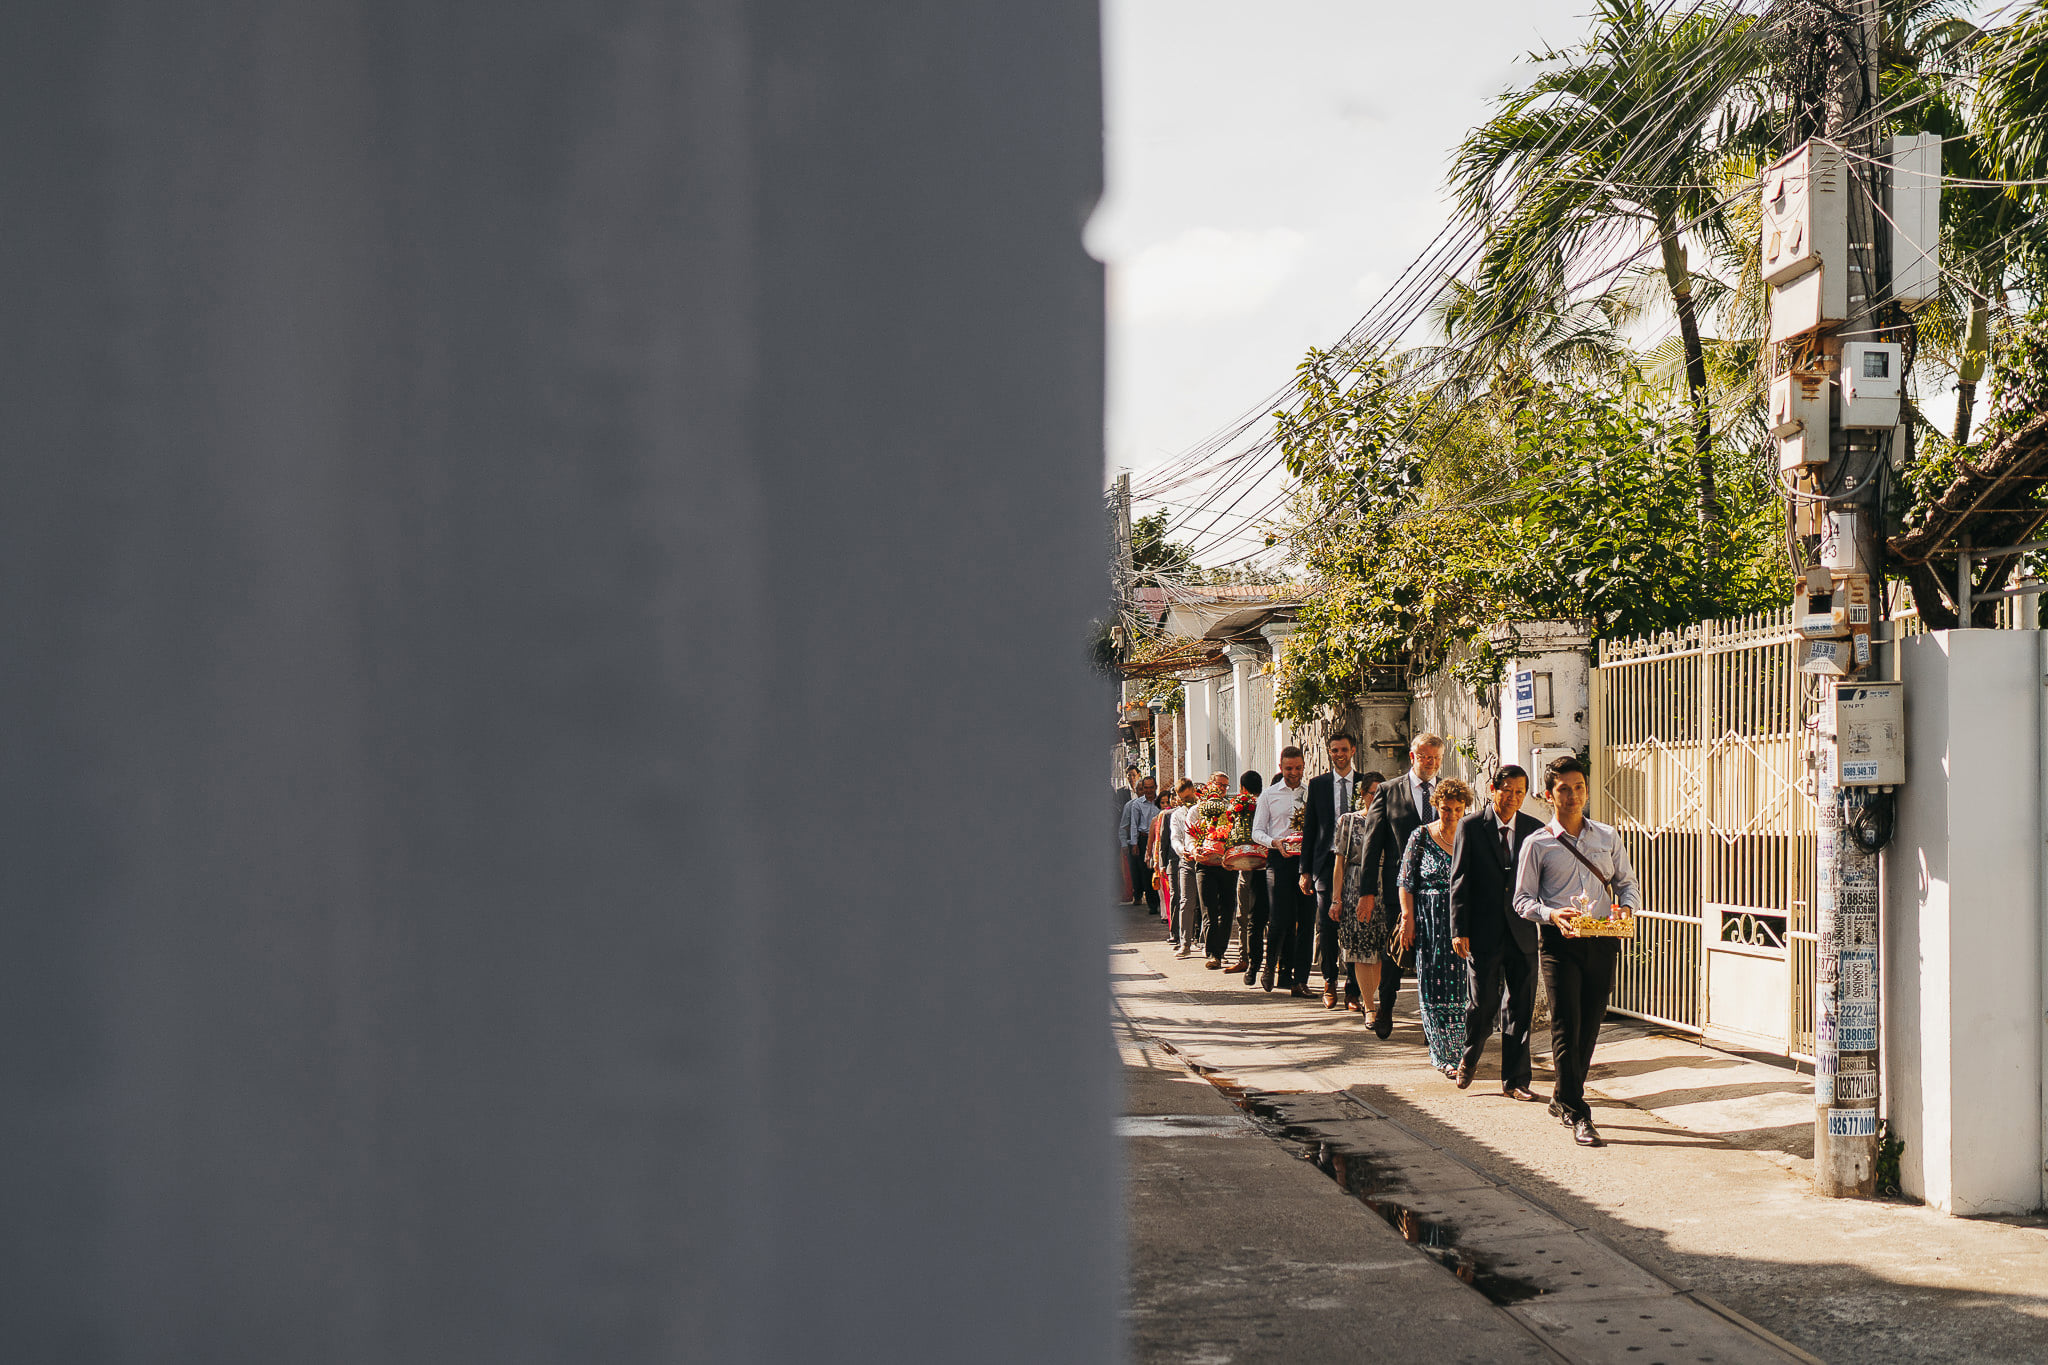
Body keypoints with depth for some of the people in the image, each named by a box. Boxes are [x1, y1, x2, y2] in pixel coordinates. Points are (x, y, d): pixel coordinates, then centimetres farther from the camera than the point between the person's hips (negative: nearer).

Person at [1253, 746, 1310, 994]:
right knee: (1280, 919, -9)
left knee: (1306, 920, -1)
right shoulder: (1269, 795, 9)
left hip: (1307, 859, 2)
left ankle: (1300, 978, 3)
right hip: (1279, 860, -2)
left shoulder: (1312, 794, 14)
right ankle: (1271, 964, 17)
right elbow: (1257, 831, 6)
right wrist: (1274, 842, -13)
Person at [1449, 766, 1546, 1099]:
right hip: (1484, 931, -2)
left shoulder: (1534, 829, 5)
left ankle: (1515, 1080, 12)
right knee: (1484, 1002, 0)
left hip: (1523, 932, 2)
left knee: (1521, 1006, 4)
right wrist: (1459, 930, -8)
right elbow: (1459, 881, -3)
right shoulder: (1472, 826, -2)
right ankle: (1469, 1059, 28)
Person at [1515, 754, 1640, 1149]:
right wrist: (1552, 915, -17)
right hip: (1560, 942, -3)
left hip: (1602, 942, 3)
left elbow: (1627, 883, 17)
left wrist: (1627, 906, -6)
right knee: (1566, 1028, -8)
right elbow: (1523, 900, 2)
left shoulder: (1607, 837, 13)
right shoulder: (1537, 844, 3)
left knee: (1589, 1026, 8)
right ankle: (1578, 1115, -6)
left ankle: (1563, 1097, 27)